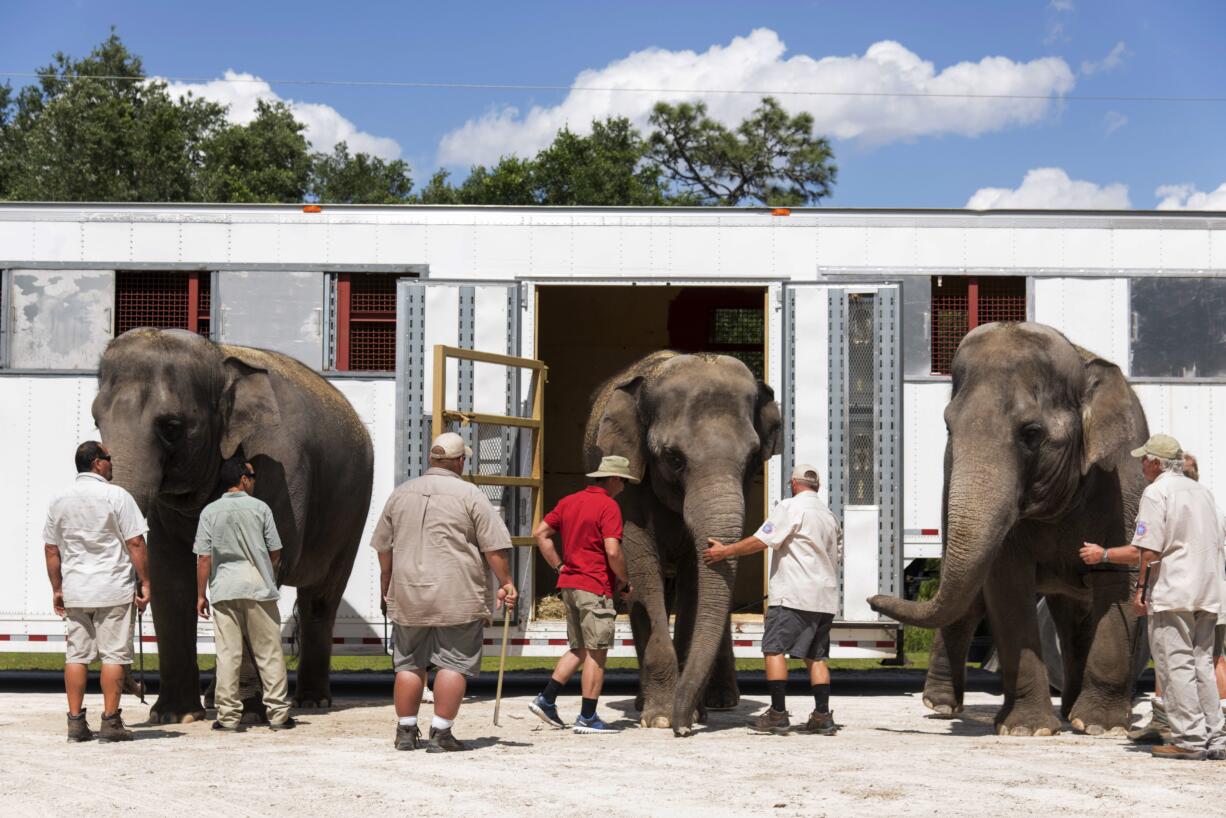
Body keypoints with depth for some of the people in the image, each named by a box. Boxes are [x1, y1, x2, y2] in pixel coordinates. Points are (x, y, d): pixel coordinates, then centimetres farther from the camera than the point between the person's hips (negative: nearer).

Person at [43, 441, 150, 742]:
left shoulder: (59, 501, 9)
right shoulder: (116, 496, -6)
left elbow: (51, 550, 11)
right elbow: (135, 543, -9)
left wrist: (56, 589, 18)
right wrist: (144, 582, -4)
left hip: (74, 591, 4)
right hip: (113, 589, -4)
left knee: (76, 655, 7)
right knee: (113, 654, 0)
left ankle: (75, 721, 6)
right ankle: (110, 721, -2)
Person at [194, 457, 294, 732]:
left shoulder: (210, 511, 1)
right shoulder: (259, 508, 0)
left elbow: (204, 557, -3)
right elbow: (275, 552, 3)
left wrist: (201, 594, 4)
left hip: (224, 588, 1)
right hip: (258, 586, -1)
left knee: (228, 654, 3)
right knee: (269, 652, 4)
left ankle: (229, 715, 2)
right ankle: (278, 713, 5)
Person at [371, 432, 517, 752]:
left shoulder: (401, 494, 11)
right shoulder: (470, 495, -4)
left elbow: (383, 546, 18)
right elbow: (495, 546, -7)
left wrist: (386, 587, 29)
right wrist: (506, 583, 3)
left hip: (407, 596, 5)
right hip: (456, 597, -5)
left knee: (409, 664, 13)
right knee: (454, 664, 0)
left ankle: (406, 731, 16)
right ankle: (441, 734, -4)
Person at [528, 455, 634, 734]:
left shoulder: (569, 501, 12)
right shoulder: (608, 506, -12)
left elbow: (540, 534, 12)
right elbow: (613, 551, -20)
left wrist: (559, 567, 12)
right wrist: (625, 582, -6)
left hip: (569, 584, 8)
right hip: (595, 588, -8)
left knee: (579, 649, 17)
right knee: (596, 652, -1)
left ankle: (546, 700, 10)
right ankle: (587, 718, 1)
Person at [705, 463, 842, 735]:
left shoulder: (790, 507, -6)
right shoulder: (829, 516, 19)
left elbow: (760, 541, -12)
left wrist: (725, 551, -3)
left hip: (794, 595, -8)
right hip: (824, 598, 8)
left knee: (774, 649, -4)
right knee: (816, 656, 11)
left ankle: (778, 715, -9)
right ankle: (822, 716, 5)